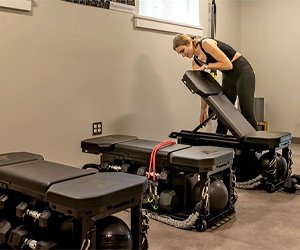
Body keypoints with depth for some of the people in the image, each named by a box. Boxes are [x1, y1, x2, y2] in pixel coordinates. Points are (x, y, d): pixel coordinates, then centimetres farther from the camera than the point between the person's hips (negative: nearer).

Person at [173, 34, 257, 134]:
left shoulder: (206, 43, -19)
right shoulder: (195, 63, 3)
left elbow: (228, 64, -24)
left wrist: (206, 66, -19)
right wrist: (203, 109, 4)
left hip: (242, 71, -8)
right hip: (228, 77, 8)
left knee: (247, 114, -11)